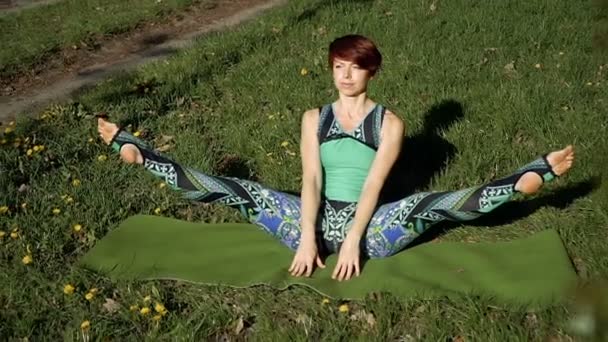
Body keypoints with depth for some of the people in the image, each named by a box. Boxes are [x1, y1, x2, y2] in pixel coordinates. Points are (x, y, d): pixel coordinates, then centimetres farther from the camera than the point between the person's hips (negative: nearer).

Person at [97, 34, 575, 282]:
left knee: (429, 204, -28)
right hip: (316, 221, 2)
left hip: (367, 227, -2)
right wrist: (307, 237, -17)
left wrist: (353, 241, -21)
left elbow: (374, 185, -10)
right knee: (234, 190, -11)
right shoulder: (315, 118, 8)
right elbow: (311, 179, -4)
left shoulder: (389, 122, 1)